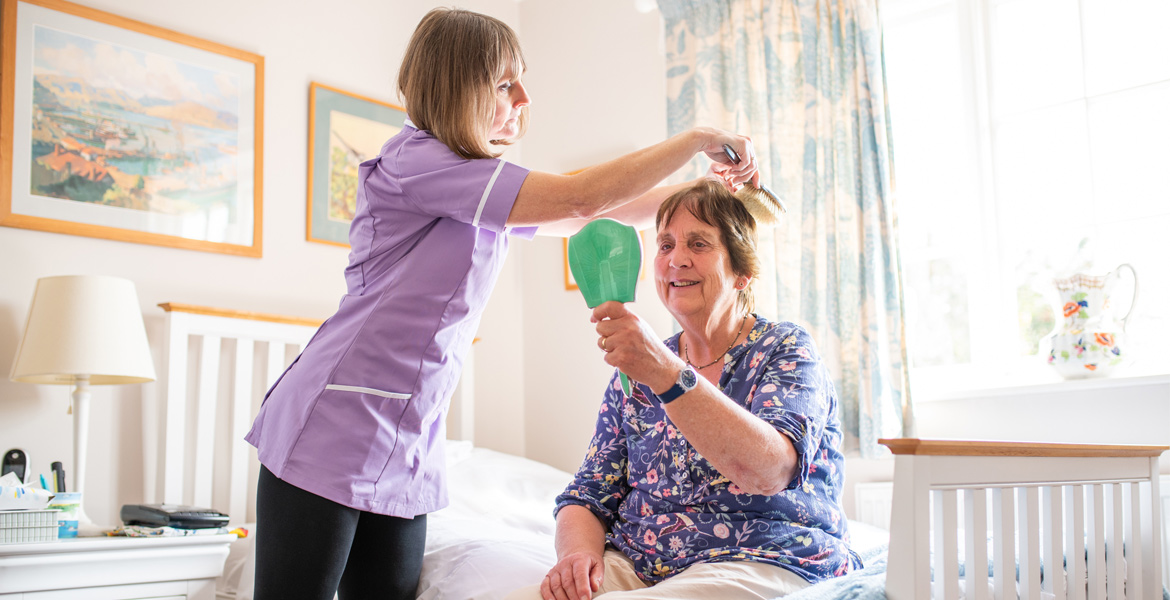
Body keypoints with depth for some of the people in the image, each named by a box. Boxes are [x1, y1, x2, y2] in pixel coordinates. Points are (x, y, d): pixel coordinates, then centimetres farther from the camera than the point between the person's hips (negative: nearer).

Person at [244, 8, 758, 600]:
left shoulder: (486, 191, 15)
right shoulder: (412, 159, -13)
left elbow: (590, 218, 22)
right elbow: (577, 199, -18)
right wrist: (699, 140, -9)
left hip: (409, 447, 8)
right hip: (332, 433, -8)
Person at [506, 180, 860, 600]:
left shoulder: (785, 348, -1)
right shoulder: (636, 370, 13)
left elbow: (770, 472, -22)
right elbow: (588, 496, 11)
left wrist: (667, 374, -32)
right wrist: (578, 552, -13)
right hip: (638, 564, 5)